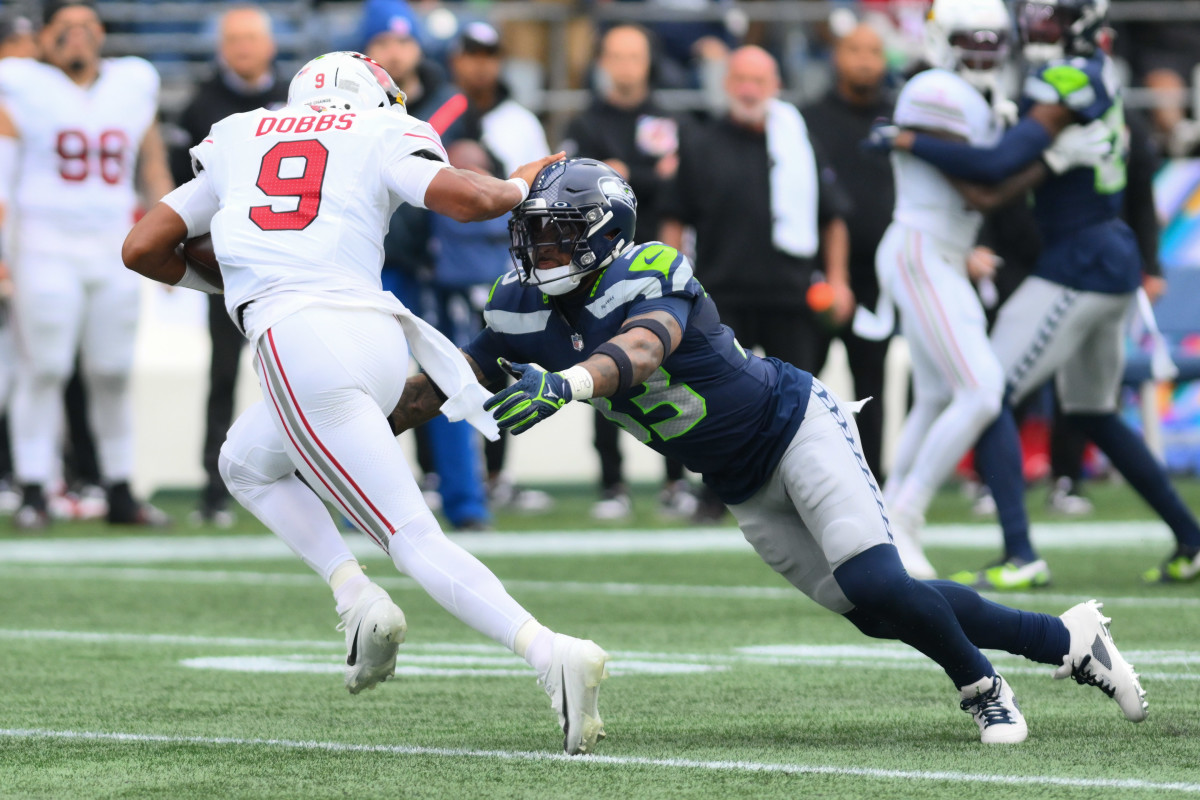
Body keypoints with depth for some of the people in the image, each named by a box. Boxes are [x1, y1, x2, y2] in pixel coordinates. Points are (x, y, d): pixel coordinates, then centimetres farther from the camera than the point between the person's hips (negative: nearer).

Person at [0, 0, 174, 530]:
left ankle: (119, 494, 13)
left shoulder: (133, 86, 10)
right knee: (44, 371, -7)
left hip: (113, 251, 4)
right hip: (47, 249, -4)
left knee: (112, 375, 6)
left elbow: (153, 169, 18)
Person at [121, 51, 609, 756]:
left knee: (412, 534, 0)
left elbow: (141, 250, 26)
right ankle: (358, 597, 1)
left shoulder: (239, 142, 23)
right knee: (248, 463, 24)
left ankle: (550, 652, -19)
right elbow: (474, 199, -4)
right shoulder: (383, 139, 15)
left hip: (298, 339, -2)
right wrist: (521, 185, 19)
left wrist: (223, 281, 44)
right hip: (378, 334, 2)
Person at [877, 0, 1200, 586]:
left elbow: (994, 168, -29)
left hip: (1076, 268, -10)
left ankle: (1020, 557, -16)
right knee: (1094, 416, 22)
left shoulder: (1067, 90, -20)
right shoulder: (1096, 71, 9)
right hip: (1113, 259, 10)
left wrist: (909, 141, -20)